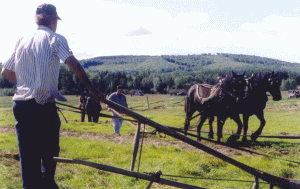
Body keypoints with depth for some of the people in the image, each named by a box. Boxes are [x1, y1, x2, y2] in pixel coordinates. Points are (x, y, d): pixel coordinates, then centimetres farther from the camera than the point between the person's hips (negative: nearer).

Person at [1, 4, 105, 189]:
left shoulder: (23, 41, 16)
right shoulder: (55, 38, -1)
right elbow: (73, 63, -16)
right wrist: (92, 89, -14)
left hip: (20, 105, 6)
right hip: (43, 106, -5)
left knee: (28, 158, 7)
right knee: (49, 154, 8)